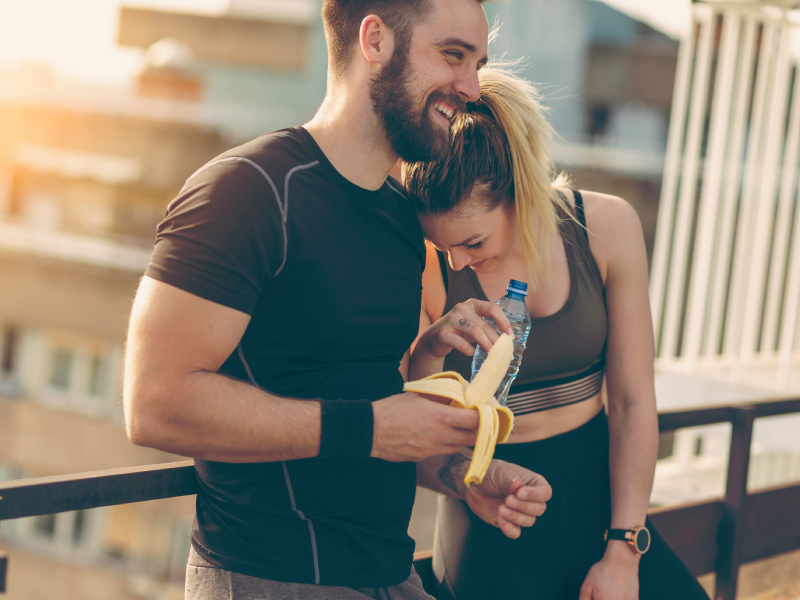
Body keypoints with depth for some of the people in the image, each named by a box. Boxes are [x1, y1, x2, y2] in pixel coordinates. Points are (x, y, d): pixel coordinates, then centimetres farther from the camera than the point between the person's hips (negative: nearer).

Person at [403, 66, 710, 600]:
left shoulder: (607, 227, -8)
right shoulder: (424, 266, -12)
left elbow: (633, 404, -4)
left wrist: (623, 552, -6)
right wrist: (430, 347, -29)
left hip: (598, 495, 2)